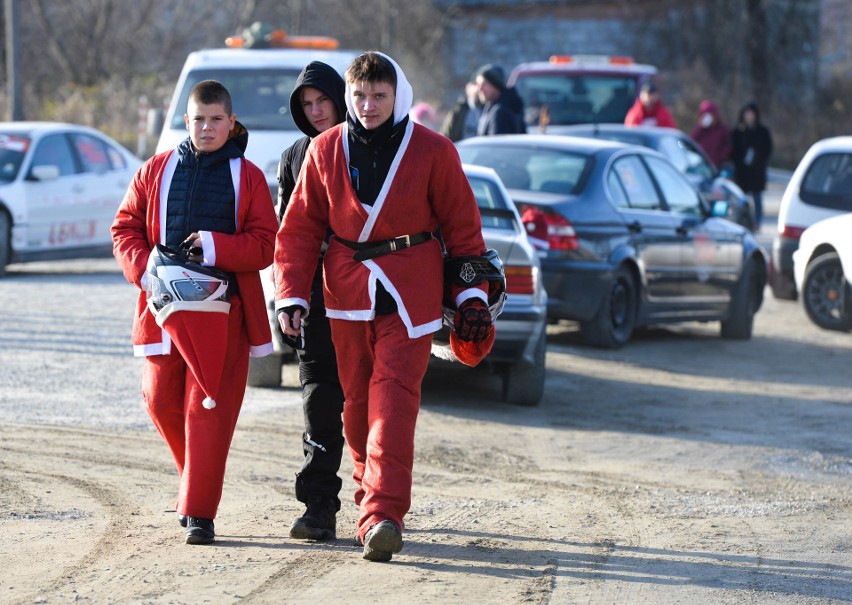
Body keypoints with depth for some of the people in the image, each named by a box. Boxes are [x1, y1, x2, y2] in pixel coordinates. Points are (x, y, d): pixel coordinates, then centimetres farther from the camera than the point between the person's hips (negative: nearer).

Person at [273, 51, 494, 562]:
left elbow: (462, 226, 3)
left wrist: (472, 297, -1)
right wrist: (291, 294, 0)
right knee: (357, 399, 7)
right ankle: (373, 492, 27)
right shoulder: (326, 150, 5)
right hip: (348, 290, 3)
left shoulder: (432, 151, -2)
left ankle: (382, 515, -22)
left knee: (394, 394, -15)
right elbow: (300, 227, 9)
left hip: (410, 292, -3)